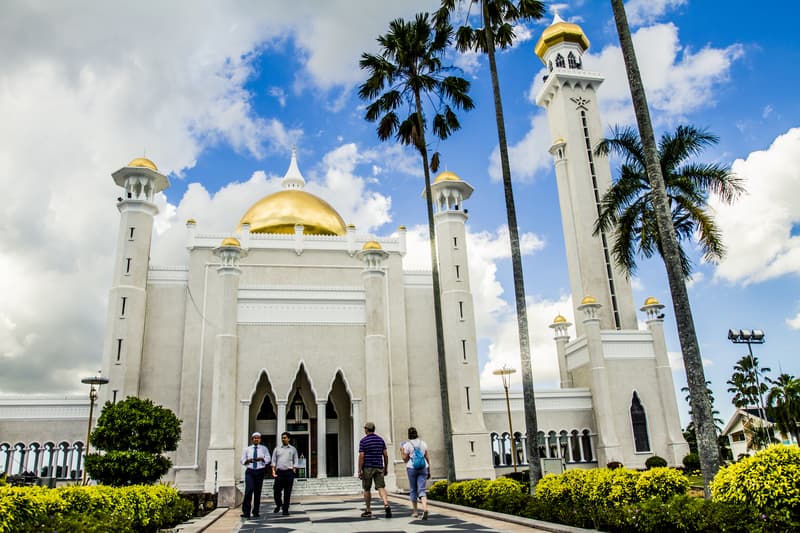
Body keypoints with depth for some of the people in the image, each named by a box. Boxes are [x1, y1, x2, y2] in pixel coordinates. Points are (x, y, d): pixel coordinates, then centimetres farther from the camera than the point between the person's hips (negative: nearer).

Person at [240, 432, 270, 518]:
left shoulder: (264, 448, 11)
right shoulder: (247, 449, 13)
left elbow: (267, 459, 4)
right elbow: (242, 460, 10)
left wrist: (261, 459, -17)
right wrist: (248, 460, -11)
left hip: (260, 471, 1)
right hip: (250, 471, -1)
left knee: (258, 492, 3)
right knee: (249, 490, -17)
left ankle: (255, 512, 15)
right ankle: (246, 512, -16)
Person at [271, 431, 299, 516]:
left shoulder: (293, 449, 10)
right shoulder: (277, 449, 12)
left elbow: (295, 461, 9)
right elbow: (274, 461, 8)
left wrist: (294, 470, -3)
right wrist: (273, 471, -3)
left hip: (289, 472, -1)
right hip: (279, 472, 1)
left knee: (287, 492, 0)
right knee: (277, 491, -1)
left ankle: (285, 509, 10)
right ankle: (278, 505, 25)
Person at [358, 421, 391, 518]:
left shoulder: (363, 441, -6)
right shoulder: (380, 440, 7)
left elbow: (361, 457, -11)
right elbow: (385, 455, 7)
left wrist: (359, 471, -8)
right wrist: (386, 468, 13)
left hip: (367, 467, -3)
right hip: (379, 467, 3)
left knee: (367, 489, 11)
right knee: (381, 488, -2)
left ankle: (368, 511, 16)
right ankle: (386, 505, -25)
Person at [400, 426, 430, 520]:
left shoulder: (407, 445, -4)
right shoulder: (423, 443, 7)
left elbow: (405, 460, -3)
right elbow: (427, 458, 7)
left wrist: (402, 452, 11)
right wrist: (429, 471, 13)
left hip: (412, 468, -2)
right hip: (423, 468, 2)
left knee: (413, 490, 12)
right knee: (421, 490, 0)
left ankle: (415, 512, 19)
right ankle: (425, 509, -23)